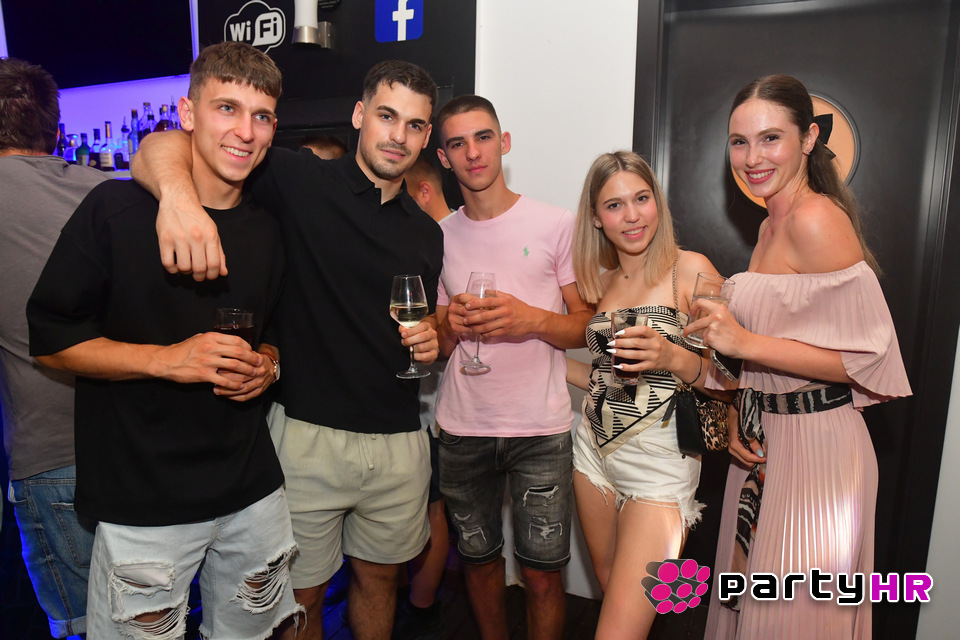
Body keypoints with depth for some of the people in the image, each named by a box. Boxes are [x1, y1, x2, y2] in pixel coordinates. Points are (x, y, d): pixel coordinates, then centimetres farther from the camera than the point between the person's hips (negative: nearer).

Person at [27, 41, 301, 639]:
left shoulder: (268, 232, 5)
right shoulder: (116, 209, -10)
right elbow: (50, 339, -8)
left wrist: (266, 365, -4)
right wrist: (165, 359, -20)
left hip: (253, 491, 5)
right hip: (142, 501, -4)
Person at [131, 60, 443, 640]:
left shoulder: (427, 233, 9)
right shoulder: (302, 182, -8)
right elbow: (162, 147, -16)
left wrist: (431, 339, -1)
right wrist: (179, 192, -39)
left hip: (400, 441, 5)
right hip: (308, 435, -4)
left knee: (379, 576, 23)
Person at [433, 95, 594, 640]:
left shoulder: (557, 225, -2)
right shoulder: (439, 237, 7)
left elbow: (589, 327, 0)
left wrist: (534, 320, -19)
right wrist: (450, 325, -8)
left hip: (541, 429, -3)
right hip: (463, 430, 3)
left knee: (543, 574, 3)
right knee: (480, 558, 17)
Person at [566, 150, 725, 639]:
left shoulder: (689, 269, -9)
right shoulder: (599, 280, 9)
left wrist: (673, 357, -26)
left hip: (659, 461, -6)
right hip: (596, 450, 6)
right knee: (610, 588, 19)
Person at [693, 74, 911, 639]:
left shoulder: (817, 219, -18)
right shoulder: (772, 226, 11)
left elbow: (868, 356, -21)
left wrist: (745, 343, -26)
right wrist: (740, 417, 5)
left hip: (815, 444, -8)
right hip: (765, 441, 9)